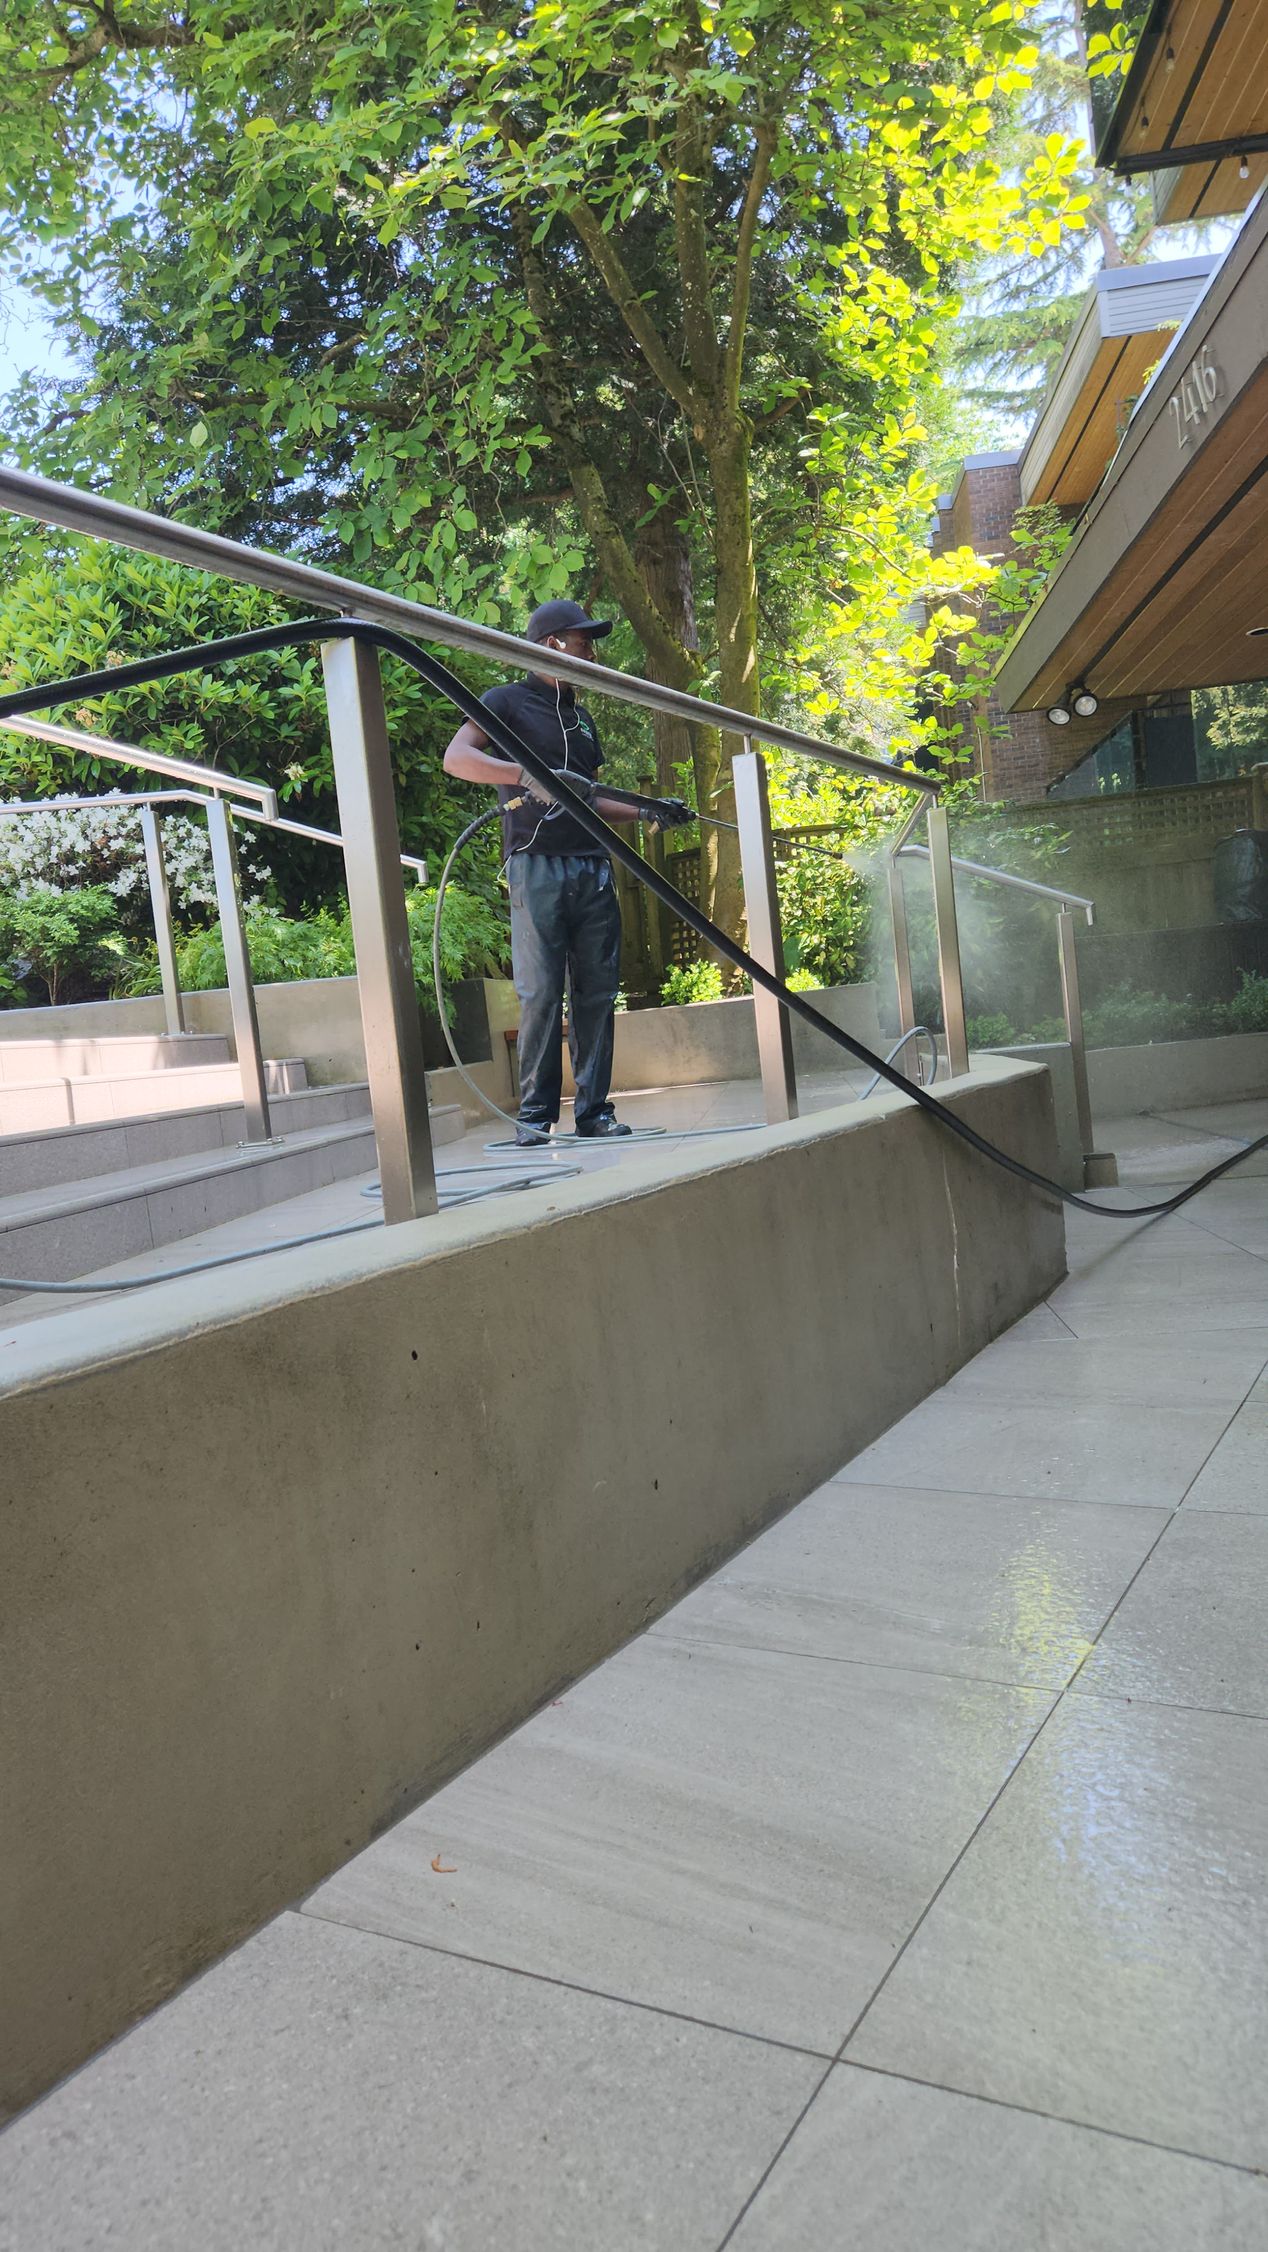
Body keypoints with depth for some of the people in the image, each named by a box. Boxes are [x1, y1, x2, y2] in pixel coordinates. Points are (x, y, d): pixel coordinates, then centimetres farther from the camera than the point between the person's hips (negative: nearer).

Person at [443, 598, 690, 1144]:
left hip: (593, 868, 6)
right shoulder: (508, 700, 3)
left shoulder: (581, 718, 25)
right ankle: (535, 1114, 0)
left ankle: (594, 1109, 9)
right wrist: (529, 775, -25)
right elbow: (457, 759, -13)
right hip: (537, 867, -6)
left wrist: (647, 812, 18)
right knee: (540, 993, -7)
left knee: (597, 991, 3)